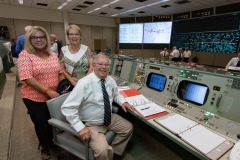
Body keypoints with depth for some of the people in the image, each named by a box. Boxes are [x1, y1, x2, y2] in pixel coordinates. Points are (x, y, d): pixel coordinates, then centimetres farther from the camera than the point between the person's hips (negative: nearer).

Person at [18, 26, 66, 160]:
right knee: (42, 124, 11)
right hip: (34, 98, -4)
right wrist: (48, 91, -24)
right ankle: (44, 146, 41)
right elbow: (27, 78, -20)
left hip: (54, 96, 5)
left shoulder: (53, 55, 4)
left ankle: (50, 140, 49)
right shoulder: (25, 55, -12)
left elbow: (60, 72, 9)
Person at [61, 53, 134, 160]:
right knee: (103, 151, -26)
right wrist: (80, 128, -30)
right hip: (91, 124, -7)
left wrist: (122, 102, -3)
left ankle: (114, 151, 30)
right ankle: (107, 151, 10)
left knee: (128, 128, 14)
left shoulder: (110, 80, -4)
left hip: (109, 118, 7)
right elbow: (67, 107, -25)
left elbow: (116, 94, 16)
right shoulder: (84, 83, -24)